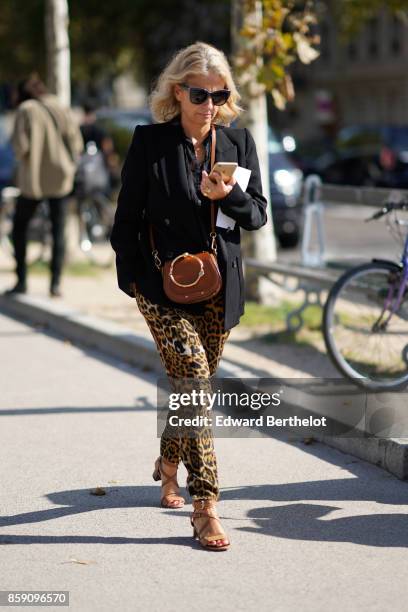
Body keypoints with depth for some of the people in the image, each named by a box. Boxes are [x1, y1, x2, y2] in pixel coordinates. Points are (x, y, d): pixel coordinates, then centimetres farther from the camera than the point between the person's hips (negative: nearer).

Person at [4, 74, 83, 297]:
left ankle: (21, 281, 9)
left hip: (33, 179, -3)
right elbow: (76, 143, 0)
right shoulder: (60, 109, 3)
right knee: (58, 231, 10)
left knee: (19, 228, 13)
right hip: (59, 178, 3)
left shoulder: (26, 110, -8)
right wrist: (69, 166, 14)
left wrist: (22, 156, 5)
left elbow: (20, 145, -15)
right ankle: (55, 283, 5)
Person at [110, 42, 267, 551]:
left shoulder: (238, 141, 4)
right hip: (163, 284, -4)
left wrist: (228, 196, -15)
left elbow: (257, 216, 5)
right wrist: (136, 280, -4)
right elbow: (126, 219, 0)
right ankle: (204, 507, -16)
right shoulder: (149, 142, -5)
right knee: (195, 380, -17)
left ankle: (168, 463, 43)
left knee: (194, 384, 14)